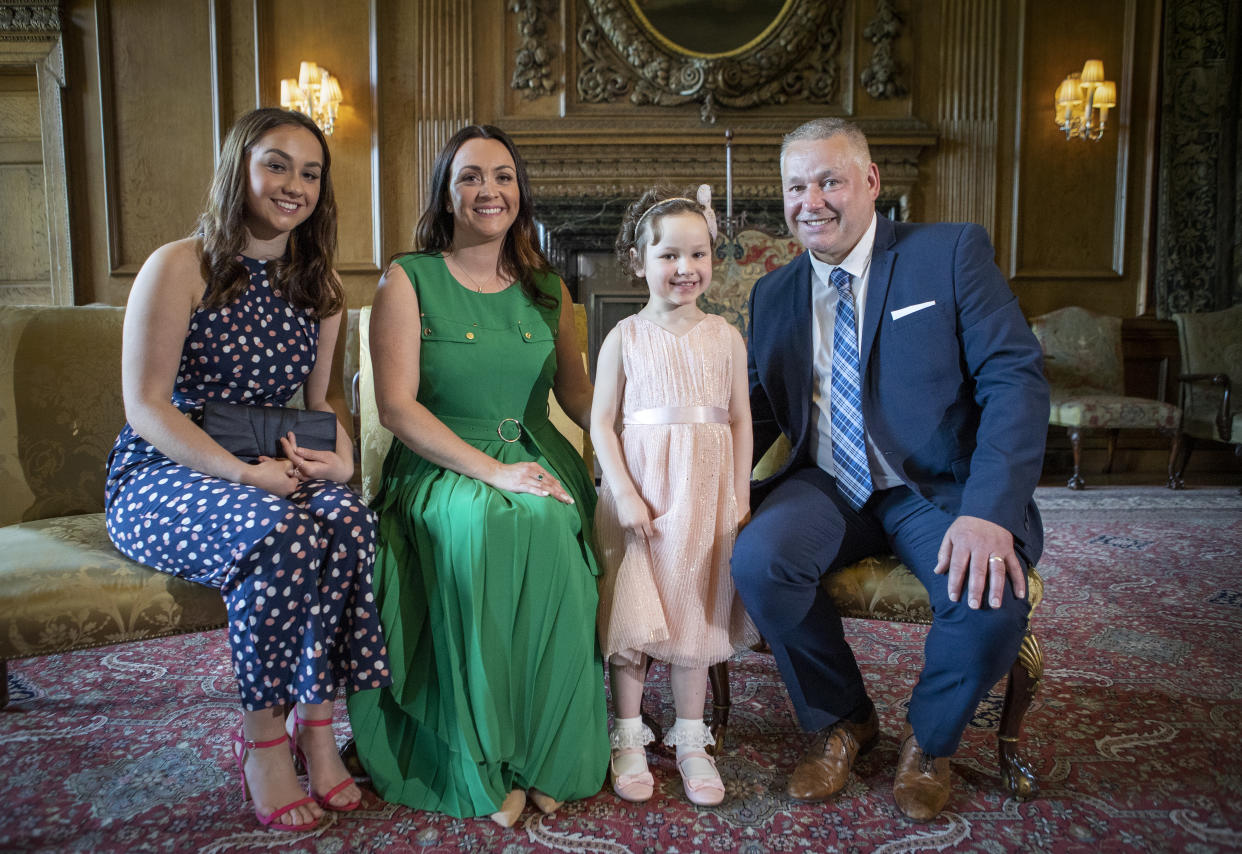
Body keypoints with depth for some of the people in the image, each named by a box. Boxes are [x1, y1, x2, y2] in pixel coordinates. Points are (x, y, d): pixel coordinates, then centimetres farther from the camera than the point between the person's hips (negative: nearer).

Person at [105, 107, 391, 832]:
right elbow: (146, 407, -12)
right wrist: (243, 472, -24)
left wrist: (341, 455, -8)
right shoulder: (180, 267, -8)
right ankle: (263, 739, -16)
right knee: (281, 532, -36)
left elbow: (324, 397, 15)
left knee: (348, 517, -30)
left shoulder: (320, 287, 10)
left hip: (273, 473, 5)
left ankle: (316, 724, -16)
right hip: (159, 475, -4)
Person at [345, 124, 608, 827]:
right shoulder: (408, 280, 1)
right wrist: (492, 470, -18)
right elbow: (396, 405, -8)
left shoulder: (547, 288, 14)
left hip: (537, 460, 3)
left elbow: (577, 391, 17)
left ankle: (549, 755, -16)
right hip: (440, 467, -2)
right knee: (475, 526, -36)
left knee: (550, 523, -32)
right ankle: (486, 766, -20)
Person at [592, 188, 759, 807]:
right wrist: (625, 495, -12)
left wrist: (741, 497, 3)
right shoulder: (625, 338, -1)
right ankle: (627, 738, 18)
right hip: (640, 486, -2)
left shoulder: (725, 337, 5)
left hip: (706, 491, 2)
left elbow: (741, 420, 7)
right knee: (631, 612, 1)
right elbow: (601, 423, -3)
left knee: (695, 611, 8)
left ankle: (690, 740, 22)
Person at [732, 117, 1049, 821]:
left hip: (940, 487, -3)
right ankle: (842, 721, 4)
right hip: (827, 486, 3)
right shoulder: (774, 295, 11)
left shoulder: (954, 252, -3)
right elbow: (762, 410, 12)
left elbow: (1016, 378, -12)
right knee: (758, 559, -26)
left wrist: (988, 511, -26)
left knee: (990, 599, -30)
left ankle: (929, 740, 6)